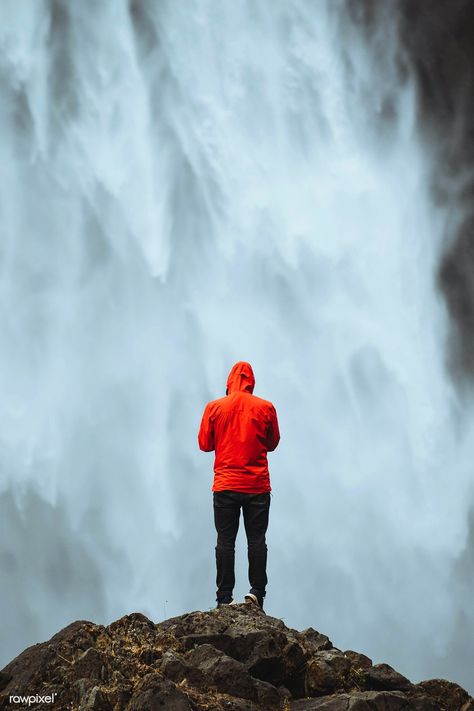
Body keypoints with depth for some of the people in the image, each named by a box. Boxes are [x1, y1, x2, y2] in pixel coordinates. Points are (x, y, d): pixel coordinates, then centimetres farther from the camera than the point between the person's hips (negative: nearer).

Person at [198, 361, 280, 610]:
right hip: (258, 486, 0)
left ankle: (224, 597, 2)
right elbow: (272, 443, 10)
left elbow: (204, 444, 5)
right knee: (257, 540, 5)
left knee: (225, 541, 3)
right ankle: (257, 592, 1)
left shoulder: (214, 408, -1)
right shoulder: (265, 408, 0)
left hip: (225, 486, 0)